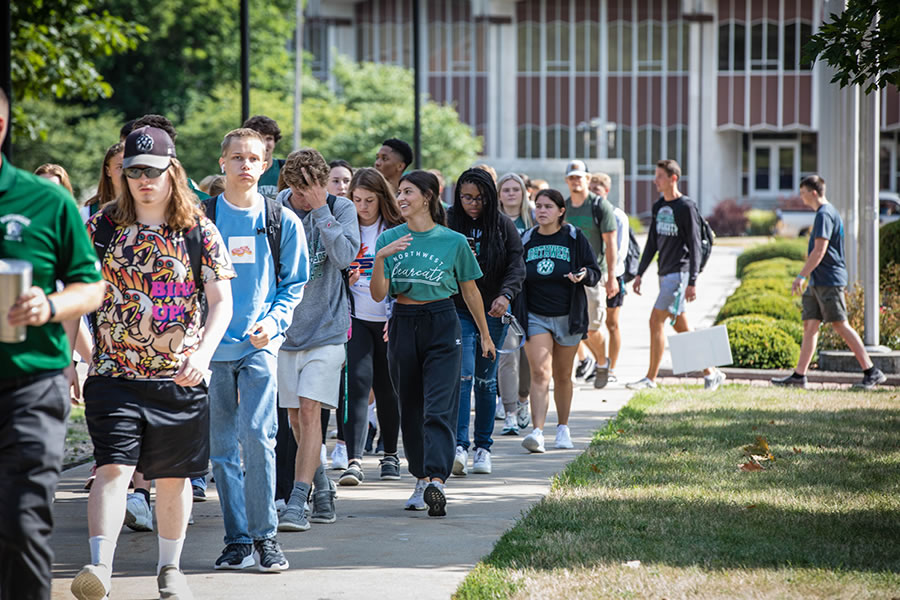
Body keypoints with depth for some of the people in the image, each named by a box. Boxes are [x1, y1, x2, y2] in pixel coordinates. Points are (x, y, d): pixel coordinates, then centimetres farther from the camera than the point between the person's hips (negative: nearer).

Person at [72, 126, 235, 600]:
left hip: (180, 377, 1)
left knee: (173, 478, 10)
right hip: (114, 374, -1)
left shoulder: (200, 232, 1)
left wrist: (203, 353, -18)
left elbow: (221, 301, -2)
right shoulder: (103, 227, 3)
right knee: (113, 468, -15)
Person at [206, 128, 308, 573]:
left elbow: (294, 283, 10)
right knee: (222, 445, 3)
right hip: (211, 346, 1)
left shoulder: (282, 222, 6)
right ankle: (237, 540, 11)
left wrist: (274, 320, -6)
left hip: (260, 345, -1)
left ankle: (264, 536, -3)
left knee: (258, 436, -14)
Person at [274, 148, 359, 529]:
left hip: (326, 328, -3)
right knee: (295, 416, 10)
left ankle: (298, 500, -15)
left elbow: (344, 257, -21)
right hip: (286, 327, 3)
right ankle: (321, 485, 30)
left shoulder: (341, 209, -6)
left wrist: (320, 209, -22)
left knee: (310, 410, -13)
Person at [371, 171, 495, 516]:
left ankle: (435, 481, -24)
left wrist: (485, 335, 18)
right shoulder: (389, 239, 4)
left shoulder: (453, 241, 0)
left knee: (438, 409, -13)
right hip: (403, 325, 3)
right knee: (410, 409, 8)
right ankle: (421, 479, 20)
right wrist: (380, 259, -19)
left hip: (442, 325, -3)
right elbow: (378, 295, -2)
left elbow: (470, 290, 12)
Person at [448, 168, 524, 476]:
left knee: (486, 380, 8)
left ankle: (483, 447, 17)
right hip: (457, 310, -2)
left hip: (493, 312, 2)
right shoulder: (447, 222, -1)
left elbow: (516, 266, -1)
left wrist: (506, 295, -19)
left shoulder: (504, 225, 3)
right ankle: (459, 447, -20)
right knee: (462, 376, -15)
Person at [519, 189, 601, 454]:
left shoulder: (574, 238, 0)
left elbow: (595, 272, 3)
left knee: (563, 376, 11)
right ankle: (537, 432, -23)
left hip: (567, 317, 0)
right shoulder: (526, 240, 4)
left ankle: (563, 428, 28)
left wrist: (583, 275, -20)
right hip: (535, 317, 0)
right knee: (540, 373, -14)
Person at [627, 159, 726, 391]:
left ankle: (650, 378, -9)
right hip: (664, 273, 8)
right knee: (680, 326, 10)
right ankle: (710, 372, 18)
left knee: (656, 320, -12)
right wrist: (640, 274, 17)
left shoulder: (686, 207, -10)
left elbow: (694, 245, -12)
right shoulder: (659, 206, 14)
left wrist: (692, 282, -16)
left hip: (679, 272, -8)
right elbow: (652, 243, 20)